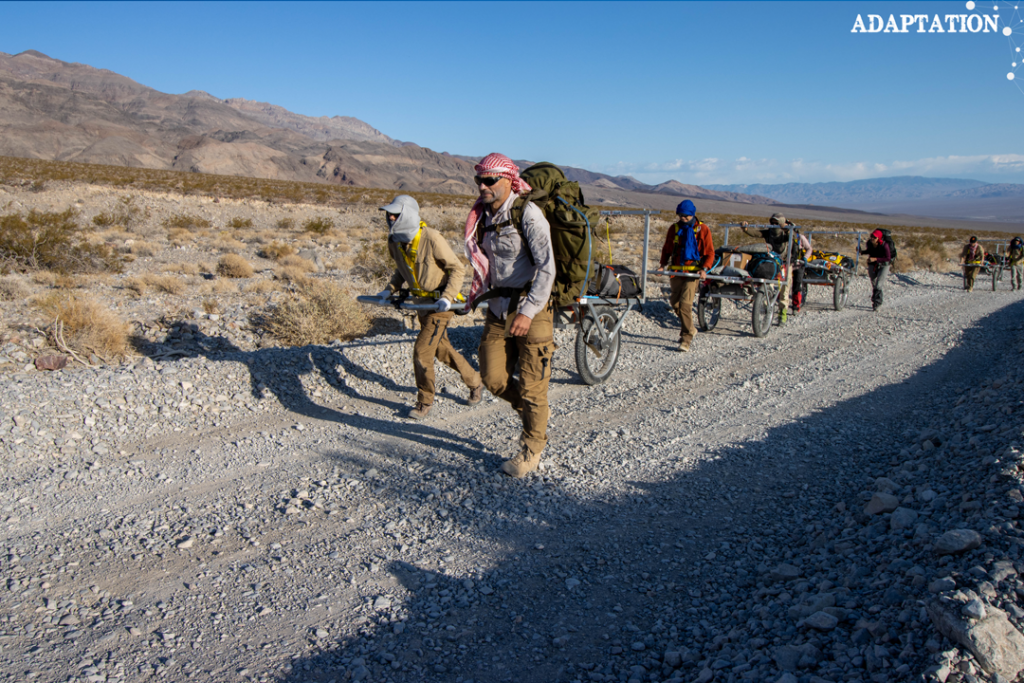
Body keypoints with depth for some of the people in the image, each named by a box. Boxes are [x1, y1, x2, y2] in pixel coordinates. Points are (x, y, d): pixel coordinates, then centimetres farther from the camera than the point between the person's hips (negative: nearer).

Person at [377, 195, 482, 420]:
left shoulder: (432, 239, -24)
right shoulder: (395, 241, -2)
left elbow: (458, 269, -16)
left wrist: (447, 297, -25)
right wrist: (390, 289, 5)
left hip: (440, 302, -8)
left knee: (422, 350, -11)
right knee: (441, 349, 18)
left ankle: (424, 403, 8)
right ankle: (474, 381, 38)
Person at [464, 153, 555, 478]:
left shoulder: (527, 213, -14)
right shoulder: (482, 216, 8)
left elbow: (547, 266, -20)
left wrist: (528, 311, -26)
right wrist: (476, 293, 15)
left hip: (530, 305, -7)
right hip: (498, 307, 7)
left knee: (531, 385, 1)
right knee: (493, 379, 6)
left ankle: (532, 448, 21)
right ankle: (536, 413, 33)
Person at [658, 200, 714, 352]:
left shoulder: (703, 229, -1)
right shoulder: (674, 228, 7)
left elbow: (710, 253, 0)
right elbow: (667, 249, 15)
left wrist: (704, 269, -16)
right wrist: (663, 264, -1)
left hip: (693, 270, -4)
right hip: (676, 270, 5)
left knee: (685, 303, -15)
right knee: (675, 302, 8)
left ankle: (686, 338, -8)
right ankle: (690, 329, 32)